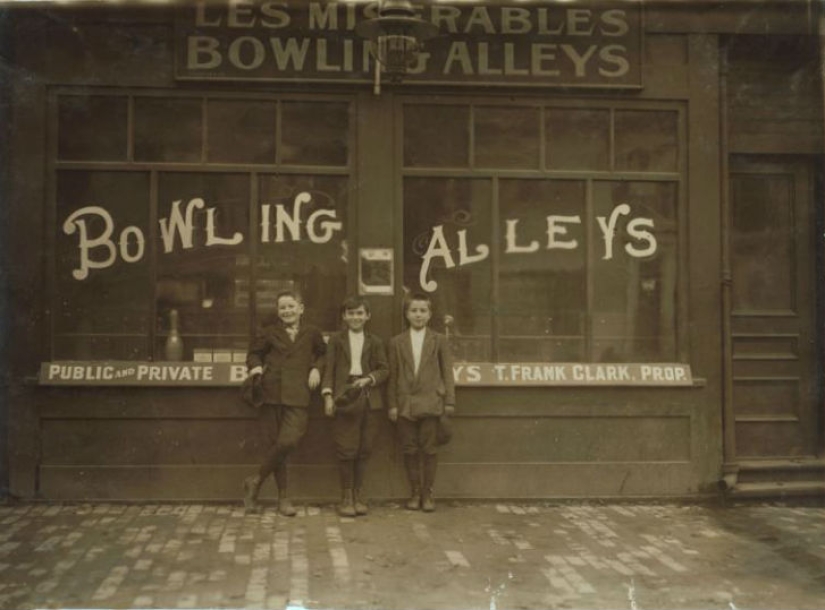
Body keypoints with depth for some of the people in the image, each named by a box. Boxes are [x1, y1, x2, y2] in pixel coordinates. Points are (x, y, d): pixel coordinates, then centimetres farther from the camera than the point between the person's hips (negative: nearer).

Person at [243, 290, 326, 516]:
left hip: (297, 396, 0)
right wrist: (255, 366, -2)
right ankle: (283, 497, 15)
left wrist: (316, 368, 5)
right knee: (276, 443, 2)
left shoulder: (311, 333, 10)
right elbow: (254, 352, 18)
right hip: (272, 393, 1)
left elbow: (323, 353, 23)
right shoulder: (269, 332, 8)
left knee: (288, 441, -16)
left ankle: (256, 481, 6)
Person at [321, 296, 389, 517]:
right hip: (344, 398, -2)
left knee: (364, 450, 4)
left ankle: (358, 495, 17)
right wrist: (328, 395, -8)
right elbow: (329, 369, 3)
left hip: (368, 399, 2)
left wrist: (368, 379, -9)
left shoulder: (375, 342, 11)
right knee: (346, 450, -2)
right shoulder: (336, 340, 7)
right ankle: (346, 497, 9)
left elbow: (384, 369, 9)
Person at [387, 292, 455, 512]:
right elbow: (393, 375, 6)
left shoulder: (439, 341, 5)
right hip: (405, 403, 1)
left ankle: (428, 492, 12)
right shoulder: (397, 342, 8)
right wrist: (392, 404, 2)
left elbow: (447, 372, 4)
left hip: (431, 402, -1)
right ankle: (415, 492, 17)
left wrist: (449, 401, -1)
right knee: (410, 450, 5)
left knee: (429, 449, 1)